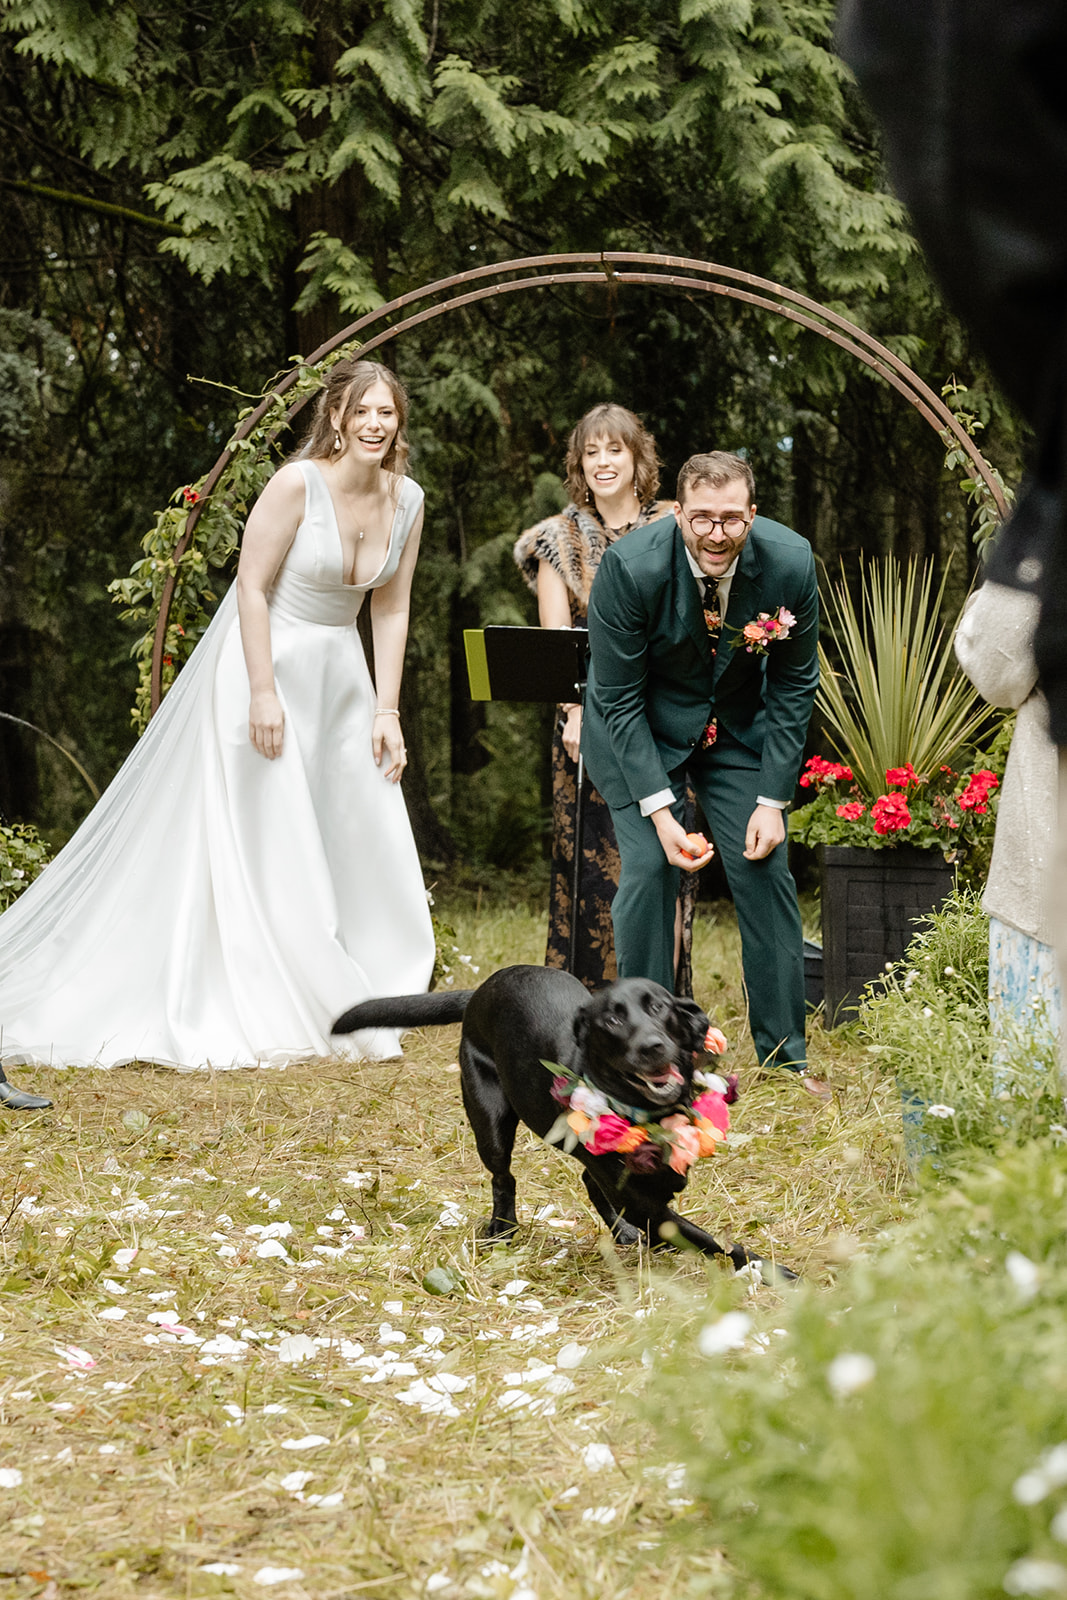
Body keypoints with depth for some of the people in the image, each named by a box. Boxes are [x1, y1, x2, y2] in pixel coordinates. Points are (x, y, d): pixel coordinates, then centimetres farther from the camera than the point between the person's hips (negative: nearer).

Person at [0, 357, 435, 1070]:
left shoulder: (407, 500, 1)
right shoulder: (298, 484, -18)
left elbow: (391, 610, 6)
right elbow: (251, 588, -17)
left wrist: (386, 711, 2)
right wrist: (264, 693, -21)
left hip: (341, 674, 6)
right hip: (266, 661, -6)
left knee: (364, 845, 5)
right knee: (264, 842, -4)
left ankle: (353, 1013, 16)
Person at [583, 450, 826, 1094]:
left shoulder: (791, 563, -21)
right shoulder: (631, 566, -28)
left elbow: (793, 687, -8)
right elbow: (619, 700, -20)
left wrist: (773, 800, -13)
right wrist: (659, 809, -26)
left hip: (739, 724, 3)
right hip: (640, 724, -2)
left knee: (767, 871, -4)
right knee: (649, 868, -15)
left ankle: (785, 1052, 7)